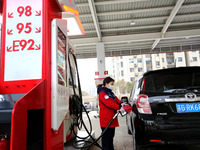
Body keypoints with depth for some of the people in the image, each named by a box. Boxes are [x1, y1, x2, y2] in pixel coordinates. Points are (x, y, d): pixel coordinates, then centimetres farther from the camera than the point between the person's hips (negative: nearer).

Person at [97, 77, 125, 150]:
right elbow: (109, 103, -24)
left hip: (112, 118, 10)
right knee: (106, 136, -4)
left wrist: (121, 103, -7)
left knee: (111, 136, 17)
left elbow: (116, 99, 13)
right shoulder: (102, 93, -13)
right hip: (106, 119, -10)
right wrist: (119, 107, -30)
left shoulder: (110, 92, 19)